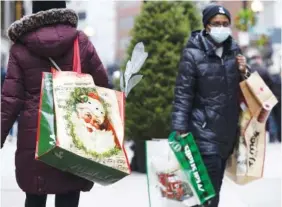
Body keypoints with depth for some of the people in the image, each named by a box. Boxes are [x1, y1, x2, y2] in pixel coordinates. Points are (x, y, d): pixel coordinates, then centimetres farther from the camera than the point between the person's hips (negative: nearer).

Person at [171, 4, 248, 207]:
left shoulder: (234, 50, 7)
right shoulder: (193, 53, -11)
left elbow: (241, 88, 22)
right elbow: (183, 94, -11)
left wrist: (243, 73, -1)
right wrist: (180, 129, -17)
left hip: (228, 129, 6)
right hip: (205, 130, -6)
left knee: (216, 181, 14)